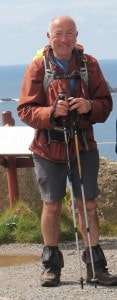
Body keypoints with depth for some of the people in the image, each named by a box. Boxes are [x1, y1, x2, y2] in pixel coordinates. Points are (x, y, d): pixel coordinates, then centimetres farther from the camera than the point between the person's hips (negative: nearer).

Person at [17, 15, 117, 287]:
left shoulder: (89, 64, 2)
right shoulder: (37, 67, -4)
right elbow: (25, 110, -6)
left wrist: (90, 106, -19)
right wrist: (51, 112, -25)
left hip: (83, 144, 1)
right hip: (48, 145, -1)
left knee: (88, 204, 1)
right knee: (51, 205, 5)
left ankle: (95, 264, 9)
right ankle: (51, 265, 17)